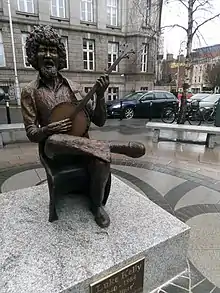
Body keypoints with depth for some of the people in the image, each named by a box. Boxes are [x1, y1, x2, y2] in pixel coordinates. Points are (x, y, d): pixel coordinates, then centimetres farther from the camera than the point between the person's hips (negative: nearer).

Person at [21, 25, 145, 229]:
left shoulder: (74, 87, 8)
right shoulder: (30, 92, 3)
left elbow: (99, 122, 4)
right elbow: (31, 133, 0)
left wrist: (100, 96, -11)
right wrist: (49, 129, -21)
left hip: (82, 145, 2)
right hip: (56, 150, -1)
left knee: (101, 160, -30)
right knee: (53, 140, -38)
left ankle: (96, 204, 0)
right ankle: (113, 146, -27)